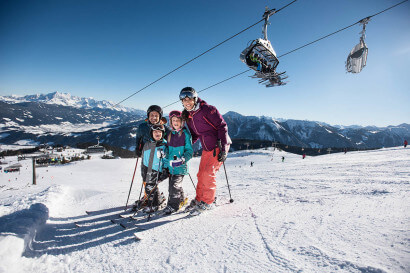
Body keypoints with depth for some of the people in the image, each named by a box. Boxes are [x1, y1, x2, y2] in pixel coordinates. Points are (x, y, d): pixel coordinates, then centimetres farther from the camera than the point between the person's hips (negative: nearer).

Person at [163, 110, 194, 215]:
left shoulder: (186, 134, -5)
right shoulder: (170, 134, 12)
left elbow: (189, 150, -6)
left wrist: (183, 159, -20)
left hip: (181, 166, -6)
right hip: (171, 165, 6)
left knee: (174, 185, -8)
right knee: (172, 184, 14)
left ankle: (173, 205, 10)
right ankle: (181, 200, 35)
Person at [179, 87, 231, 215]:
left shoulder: (207, 109, -16)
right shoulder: (188, 116, 6)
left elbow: (222, 126, -17)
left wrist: (223, 149, -23)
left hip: (219, 145, -7)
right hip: (206, 148, 7)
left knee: (208, 173, -11)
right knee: (201, 174, 8)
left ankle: (207, 202, 5)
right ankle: (199, 200, 24)